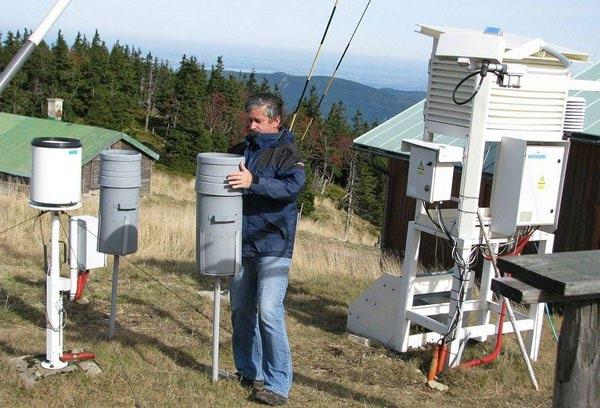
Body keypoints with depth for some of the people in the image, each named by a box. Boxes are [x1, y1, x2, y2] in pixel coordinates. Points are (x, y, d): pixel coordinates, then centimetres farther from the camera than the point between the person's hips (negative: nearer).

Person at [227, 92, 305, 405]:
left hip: (272, 246, -7)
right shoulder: (240, 150, 13)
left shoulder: (286, 152, -6)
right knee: (241, 312, 13)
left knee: (269, 313, -12)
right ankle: (249, 371, 28)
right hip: (240, 244, 7)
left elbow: (293, 185, -23)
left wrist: (253, 182, -34)